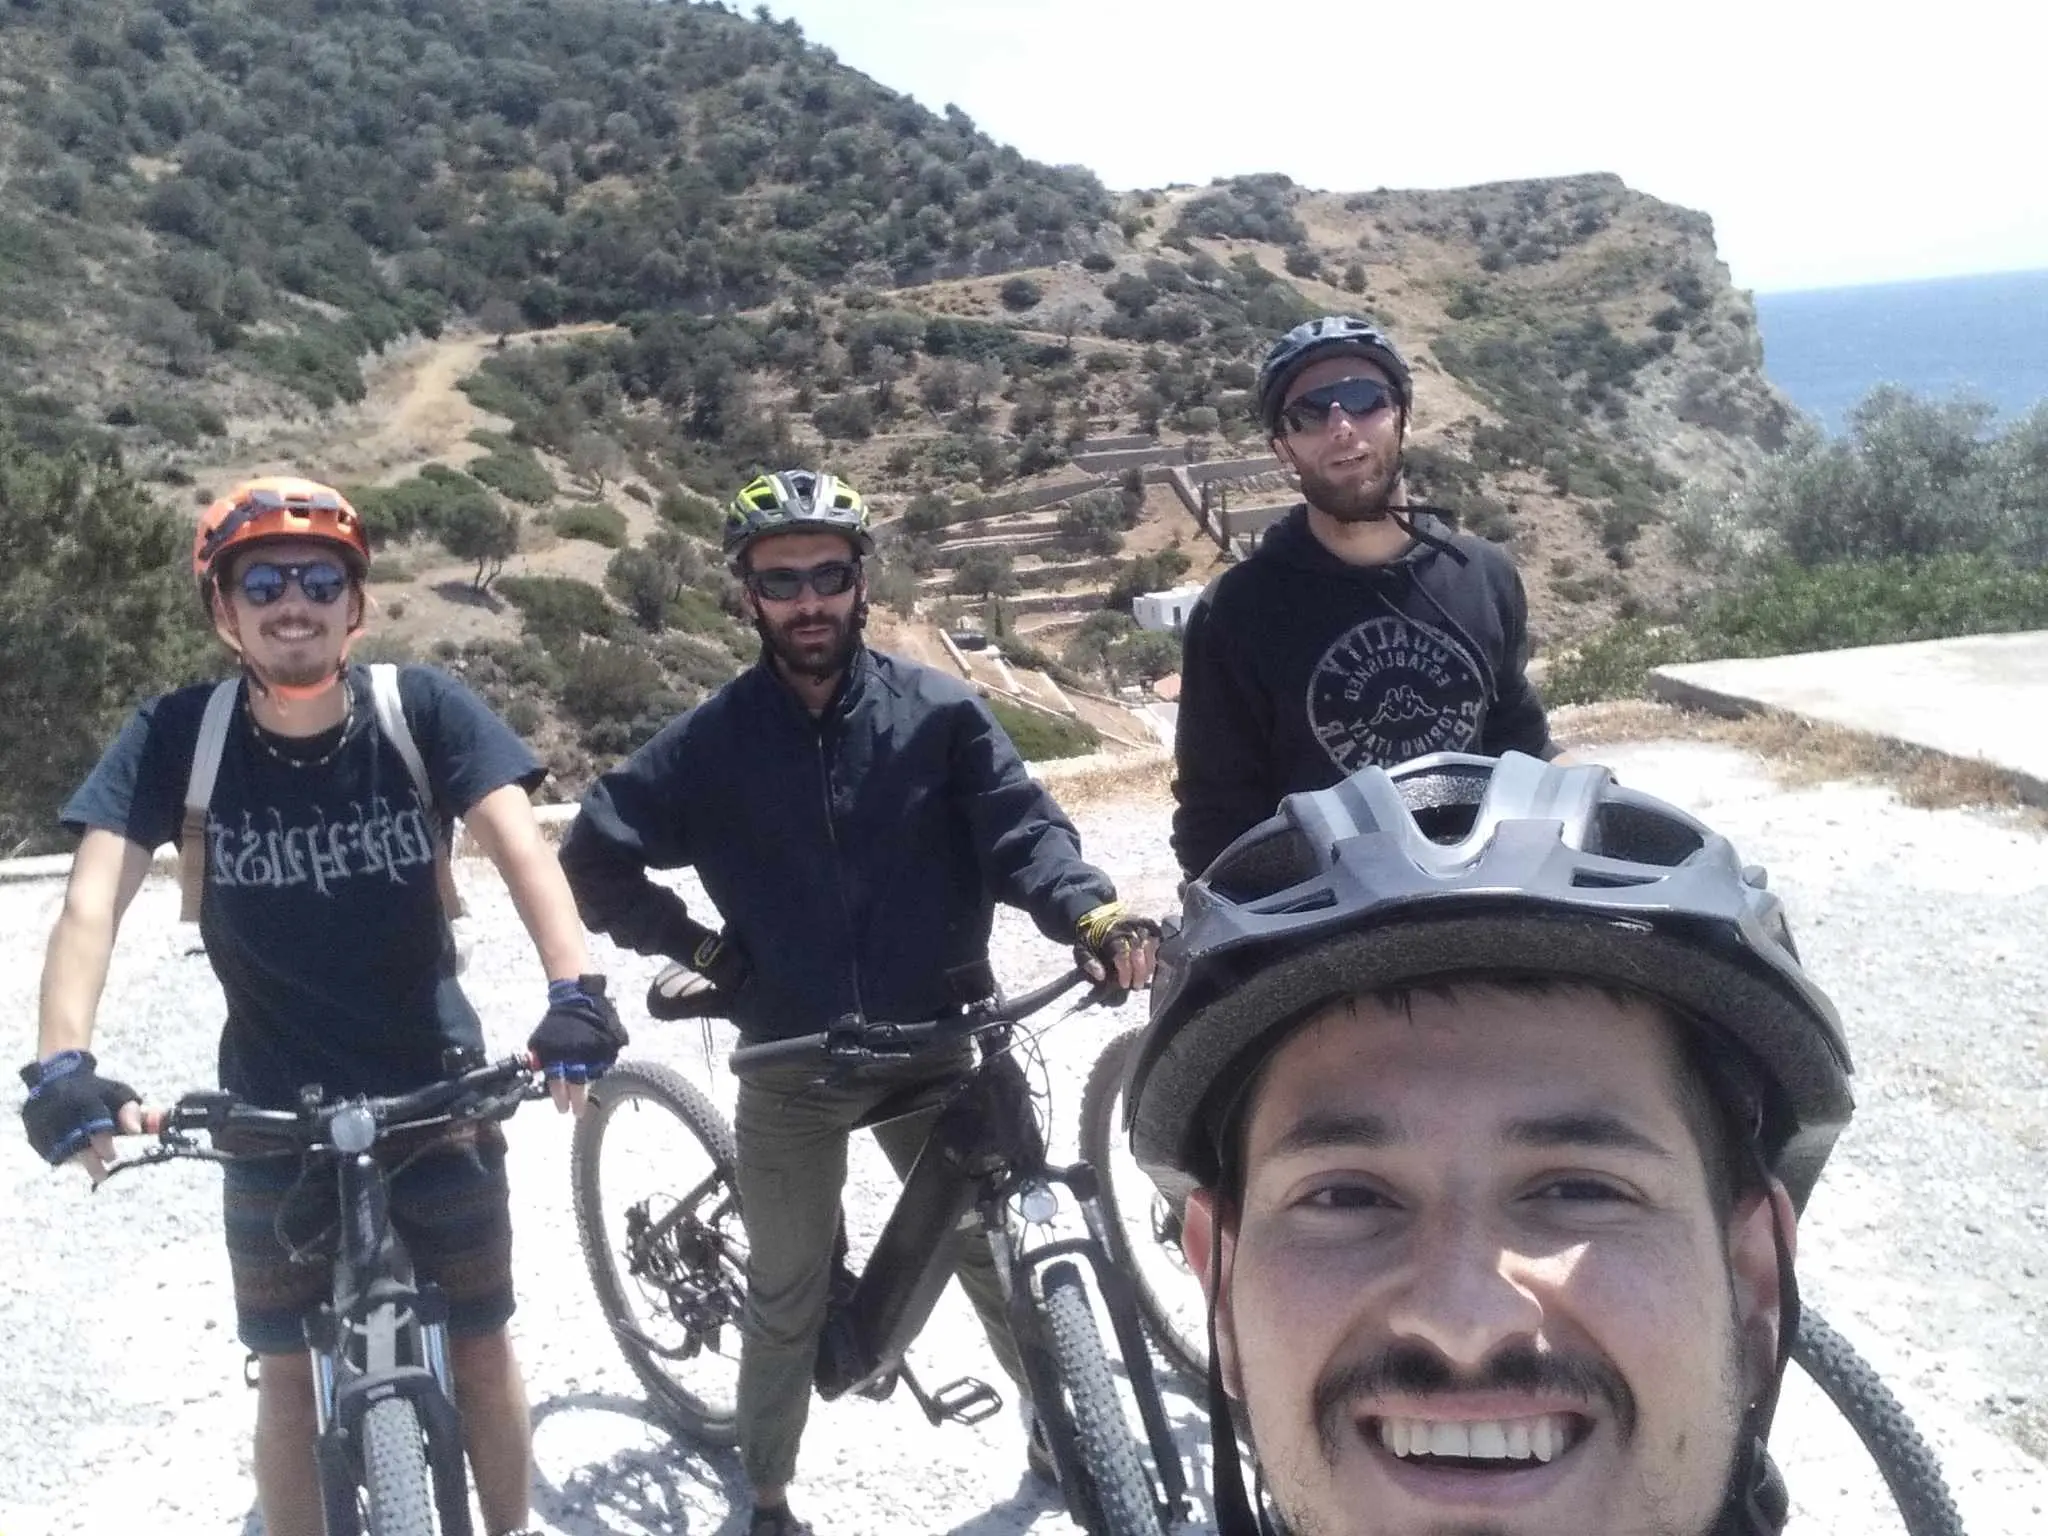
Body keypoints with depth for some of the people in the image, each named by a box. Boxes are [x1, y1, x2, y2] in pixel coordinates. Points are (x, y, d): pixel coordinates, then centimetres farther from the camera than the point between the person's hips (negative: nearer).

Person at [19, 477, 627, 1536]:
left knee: (481, 1353, 10)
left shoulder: (423, 711, -13)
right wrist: (62, 1064, -35)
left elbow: (520, 847, -24)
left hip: (438, 1095, 0)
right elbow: (94, 897, -19)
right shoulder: (177, 736, -11)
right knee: (288, 1372, 10)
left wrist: (572, 992, -40)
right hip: (273, 1115, 1)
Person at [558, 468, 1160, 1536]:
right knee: (789, 1296, 10)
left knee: (1002, 1256, 8)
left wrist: (1093, 913, -31)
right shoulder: (712, 742, -3)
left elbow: (1020, 827, -13)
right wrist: (696, 947, -1)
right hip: (788, 1068, 0)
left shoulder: (939, 711, -3)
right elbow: (593, 857, 5)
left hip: (933, 1049, 0)